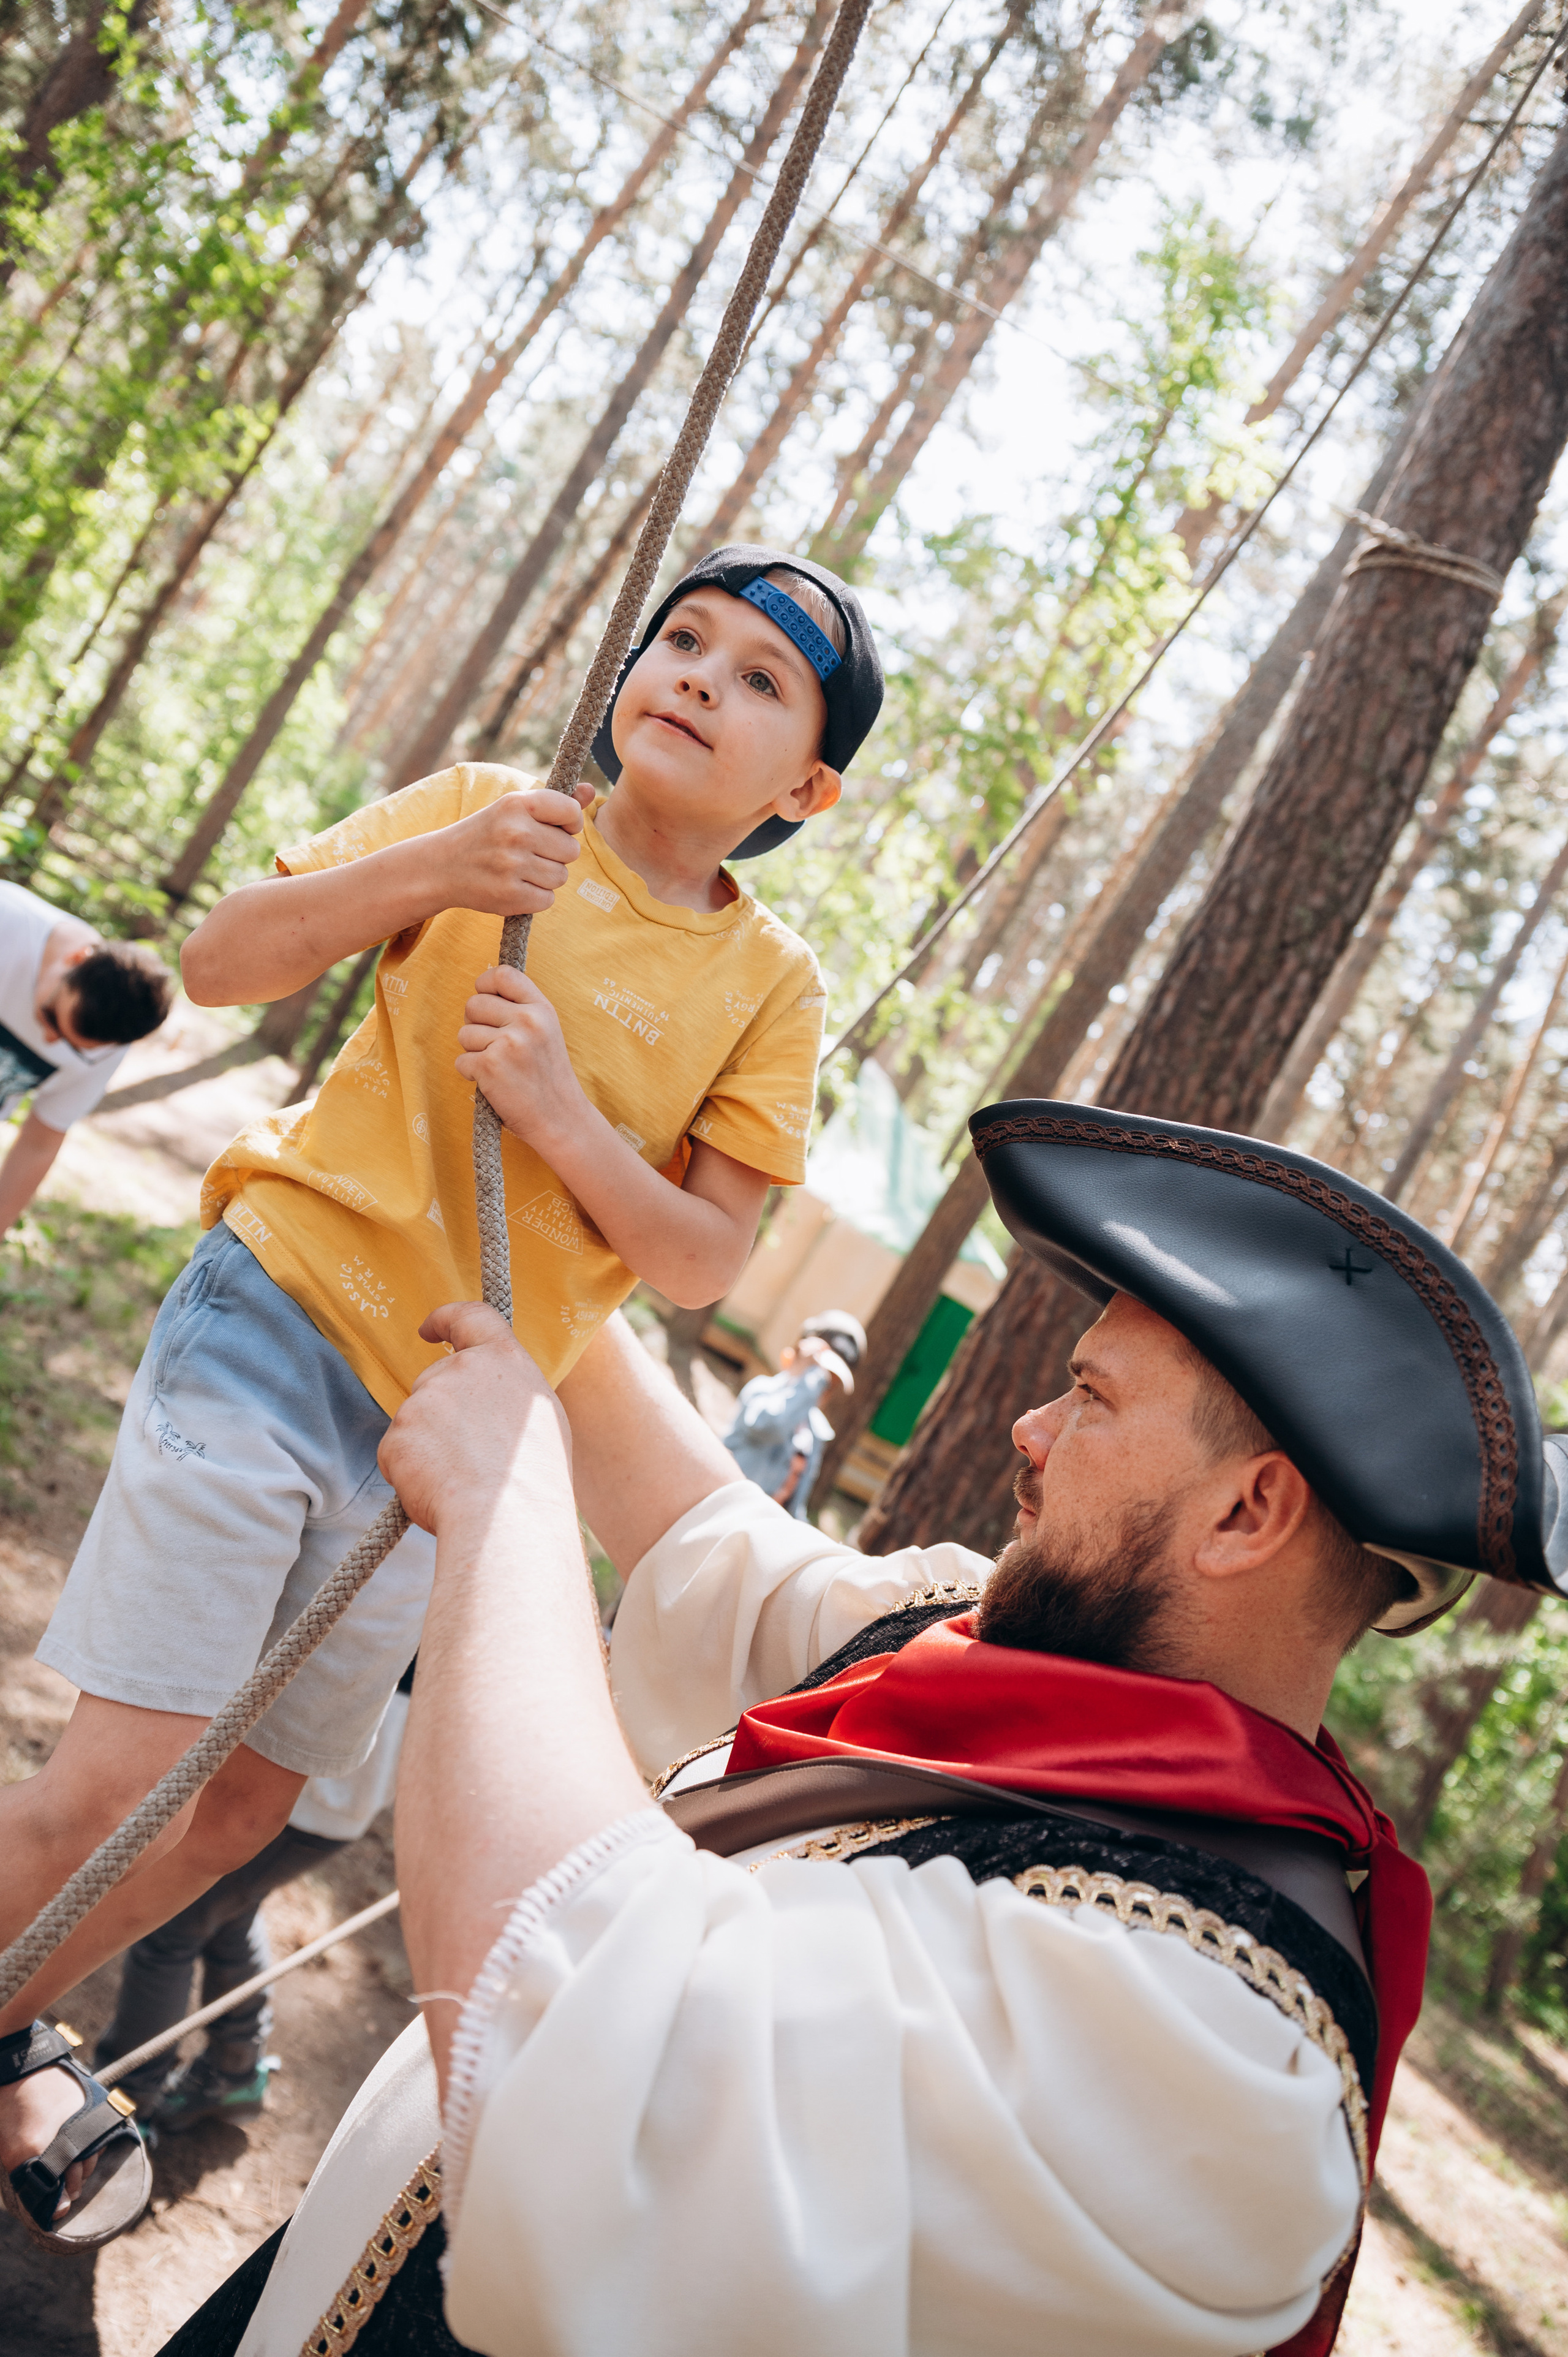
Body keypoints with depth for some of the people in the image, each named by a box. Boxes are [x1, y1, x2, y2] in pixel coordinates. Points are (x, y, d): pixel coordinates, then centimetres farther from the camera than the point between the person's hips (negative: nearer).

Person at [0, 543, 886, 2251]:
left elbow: (702, 1261, -4)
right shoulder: (478, 812, -3)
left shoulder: (771, 987, 0)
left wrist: (559, 1111, -20)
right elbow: (220, 964, -6)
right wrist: (418, 871, -23)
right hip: (283, 1322, -3)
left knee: (240, 1810, 13)